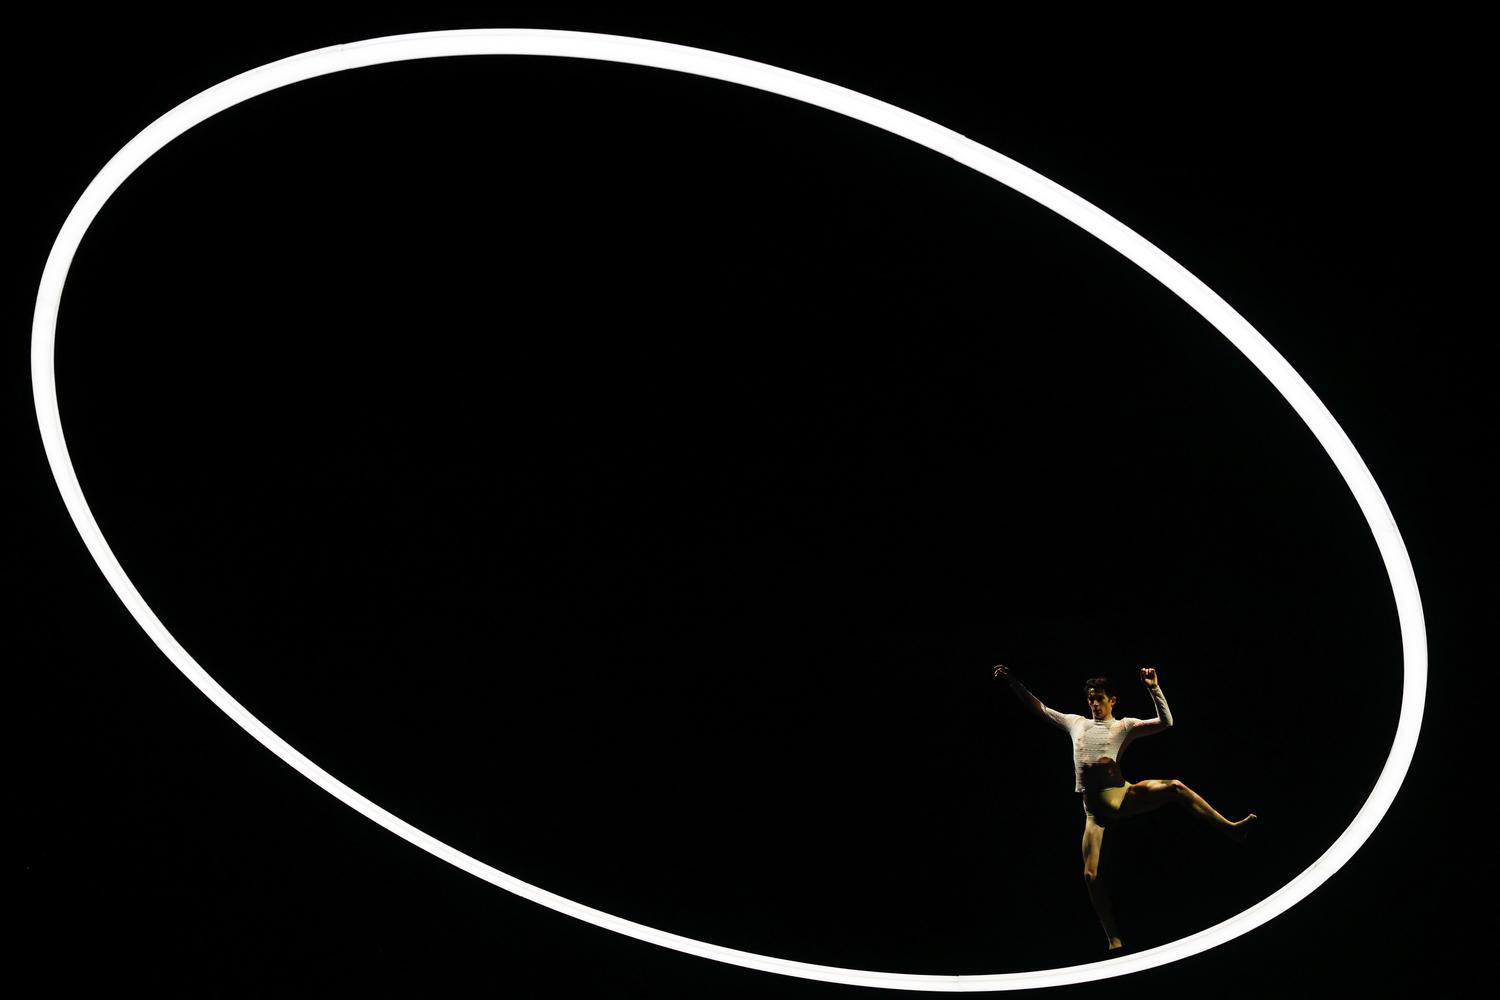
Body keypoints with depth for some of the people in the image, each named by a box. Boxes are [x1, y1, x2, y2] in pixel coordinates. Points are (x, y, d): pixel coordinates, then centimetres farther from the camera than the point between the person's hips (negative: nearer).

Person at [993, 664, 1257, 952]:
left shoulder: (1124, 726, 9)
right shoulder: (1076, 723, 18)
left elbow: (1166, 722, -3)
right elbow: (1038, 709, 19)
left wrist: (1154, 688, -15)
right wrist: (1012, 681, 11)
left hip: (1122, 795, -2)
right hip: (1094, 807, 2)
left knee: (1175, 787, -27)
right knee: (1090, 875, -12)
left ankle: (1232, 830, -25)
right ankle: (1114, 941, -8)